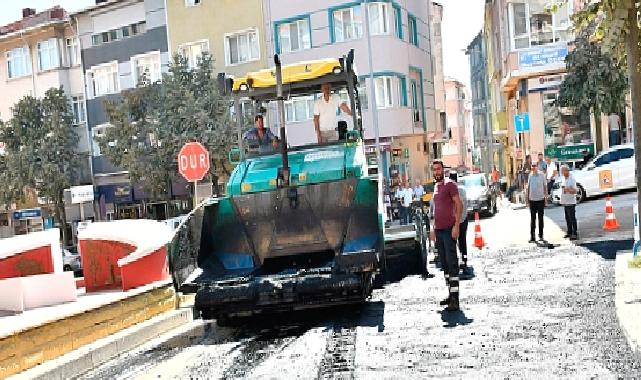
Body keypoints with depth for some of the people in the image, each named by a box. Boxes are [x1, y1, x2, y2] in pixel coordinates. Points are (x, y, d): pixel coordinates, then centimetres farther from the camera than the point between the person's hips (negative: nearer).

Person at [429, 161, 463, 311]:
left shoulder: (449, 185, -6)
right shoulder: (435, 187, 17)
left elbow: (459, 205, -12)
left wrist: (456, 226, -18)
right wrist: (433, 228, 20)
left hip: (449, 229, -8)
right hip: (438, 230, 8)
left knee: (451, 262, -9)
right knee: (444, 263, 10)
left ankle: (455, 299, -9)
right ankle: (450, 294, 18)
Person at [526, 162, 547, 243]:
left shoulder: (542, 175, -3)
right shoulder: (530, 175, 5)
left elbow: (545, 186, 2)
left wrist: (546, 197, -2)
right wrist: (527, 198, 8)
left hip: (540, 199, -2)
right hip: (532, 200, 2)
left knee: (540, 218, 7)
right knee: (532, 219, 4)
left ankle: (541, 236, 17)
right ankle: (532, 237, 6)